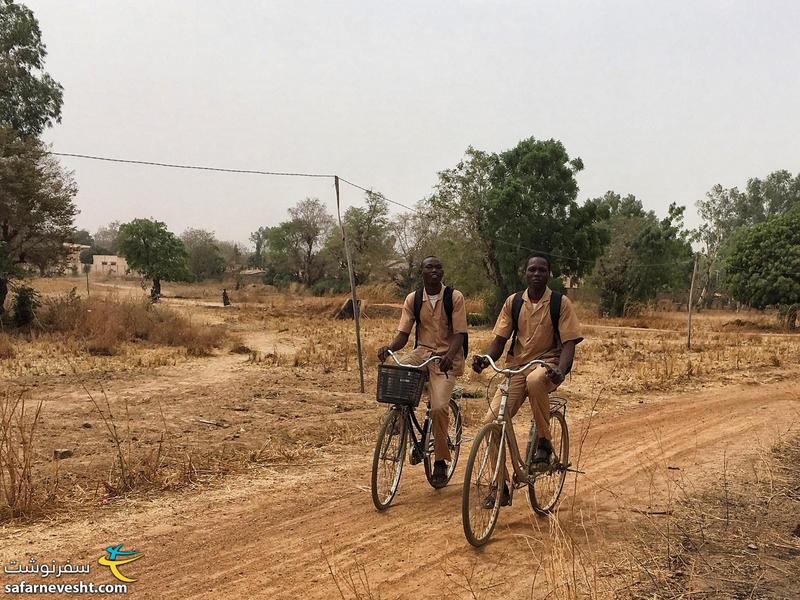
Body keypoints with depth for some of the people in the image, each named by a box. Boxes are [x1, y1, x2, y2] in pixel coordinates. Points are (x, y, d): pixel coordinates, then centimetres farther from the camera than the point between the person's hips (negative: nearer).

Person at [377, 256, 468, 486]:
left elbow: (460, 333, -10)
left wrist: (449, 355, -30)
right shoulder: (413, 299, 4)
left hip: (447, 358, -3)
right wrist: (389, 347, -22)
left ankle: (441, 461, 2)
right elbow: (403, 333, 1)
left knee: (439, 408, -20)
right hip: (423, 352, 3)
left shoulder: (454, 297, -5)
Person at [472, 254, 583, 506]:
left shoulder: (560, 303, -2)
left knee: (535, 379, -41)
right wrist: (485, 359, -15)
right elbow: (500, 339, 6)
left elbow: (569, 343, -7)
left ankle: (544, 443, -18)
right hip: (516, 365, 3)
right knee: (492, 421, -15)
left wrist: (560, 371, -26)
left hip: (547, 364, -3)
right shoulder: (513, 302, 6)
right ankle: (500, 486, 2)